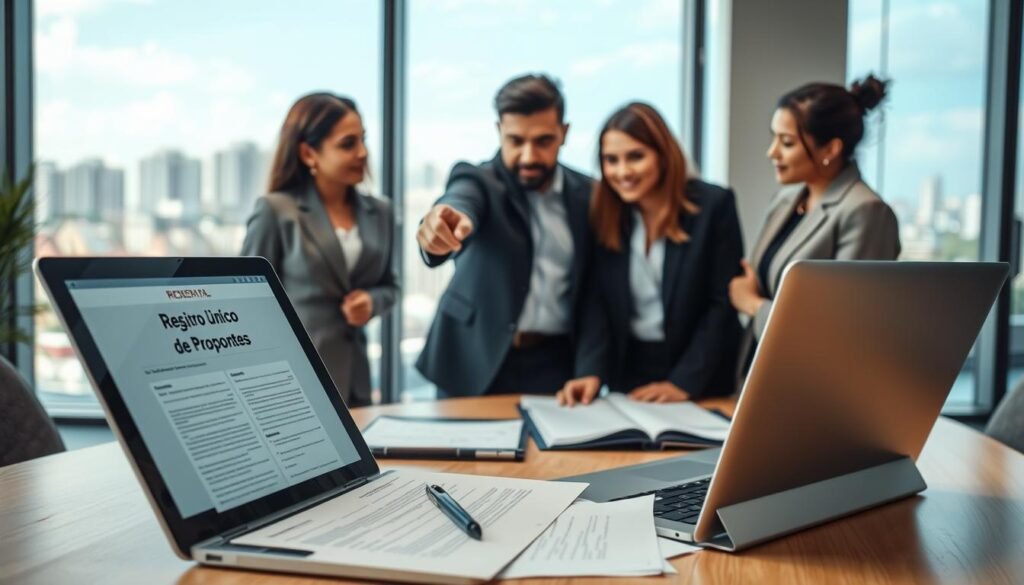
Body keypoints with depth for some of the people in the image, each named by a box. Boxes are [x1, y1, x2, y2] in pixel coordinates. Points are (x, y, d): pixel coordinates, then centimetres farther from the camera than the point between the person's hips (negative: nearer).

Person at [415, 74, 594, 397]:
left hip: (556, 365, 2)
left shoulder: (586, 194, 4)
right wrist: (441, 226, -53)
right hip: (477, 364, -2)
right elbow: (460, 203, -31)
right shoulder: (478, 180, -7)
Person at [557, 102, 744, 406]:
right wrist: (592, 371, -19)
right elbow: (598, 302, -4)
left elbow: (725, 303, -12)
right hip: (626, 373, 3)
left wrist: (684, 382, -18)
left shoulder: (713, 205, -11)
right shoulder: (604, 214, -2)